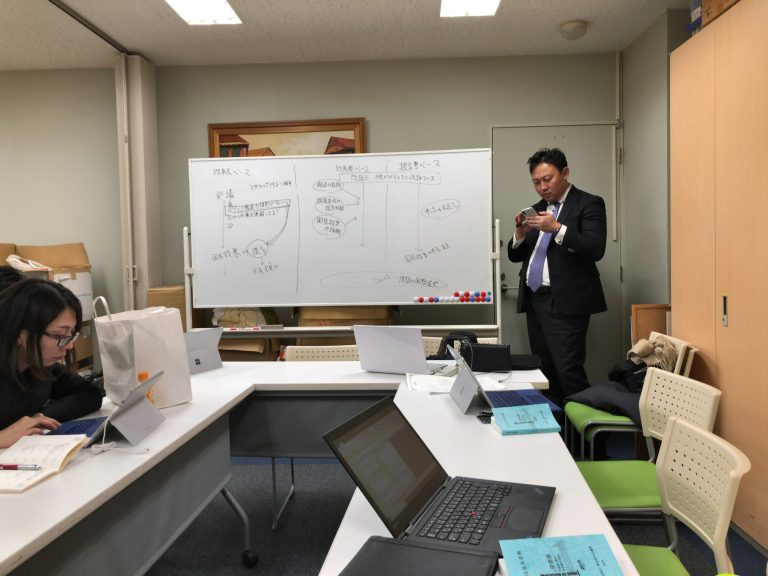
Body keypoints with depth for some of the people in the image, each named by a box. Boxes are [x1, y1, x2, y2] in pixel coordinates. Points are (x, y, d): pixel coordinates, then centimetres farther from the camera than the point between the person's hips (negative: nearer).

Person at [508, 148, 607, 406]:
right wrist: (520, 234, -5)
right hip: (534, 300, 6)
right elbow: (516, 256, 15)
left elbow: (595, 249, -15)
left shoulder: (588, 204, -1)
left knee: (569, 371, -9)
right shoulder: (537, 209, 16)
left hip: (564, 303, -6)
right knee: (546, 371, 9)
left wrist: (557, 228, -24)